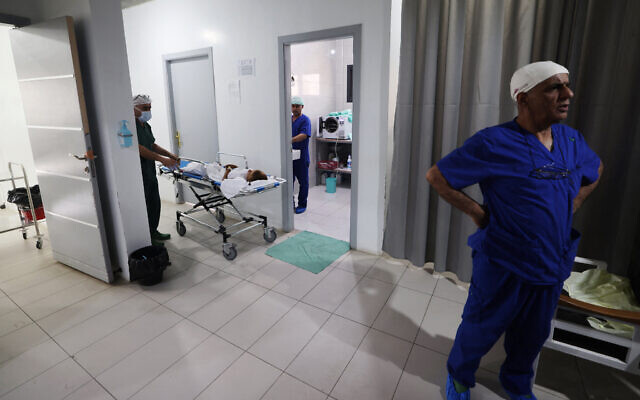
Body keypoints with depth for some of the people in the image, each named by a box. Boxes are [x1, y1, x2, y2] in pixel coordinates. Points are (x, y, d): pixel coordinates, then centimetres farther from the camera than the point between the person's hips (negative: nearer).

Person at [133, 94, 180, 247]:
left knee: (155, 203, 15)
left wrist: (170, 154, 8)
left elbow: (153, 145, 21)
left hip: (150, 172, 9)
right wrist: (162, 159, -26)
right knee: (144, 205, -1)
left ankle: (153, 232, 30)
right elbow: (139, 148, -23)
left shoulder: (146, 125, 14)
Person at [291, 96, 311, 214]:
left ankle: (302, 205, 15)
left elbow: (304, 135, -22)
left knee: (303, 182, 4)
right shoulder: (289, 119, 14)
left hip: (301, 157, -6)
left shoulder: (305, 120, -6)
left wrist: (291, 140, -37)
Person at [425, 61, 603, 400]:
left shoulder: (571, 140, 3)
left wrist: (571, 206, 10)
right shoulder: (494, 143, -18)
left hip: (553, 266, 7)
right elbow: (436, 176, -14)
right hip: (504, 266, -6)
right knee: (481, 330, 13)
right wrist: (477, 212, -16)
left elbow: (595, 171, 24)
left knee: (532, 335, 24)